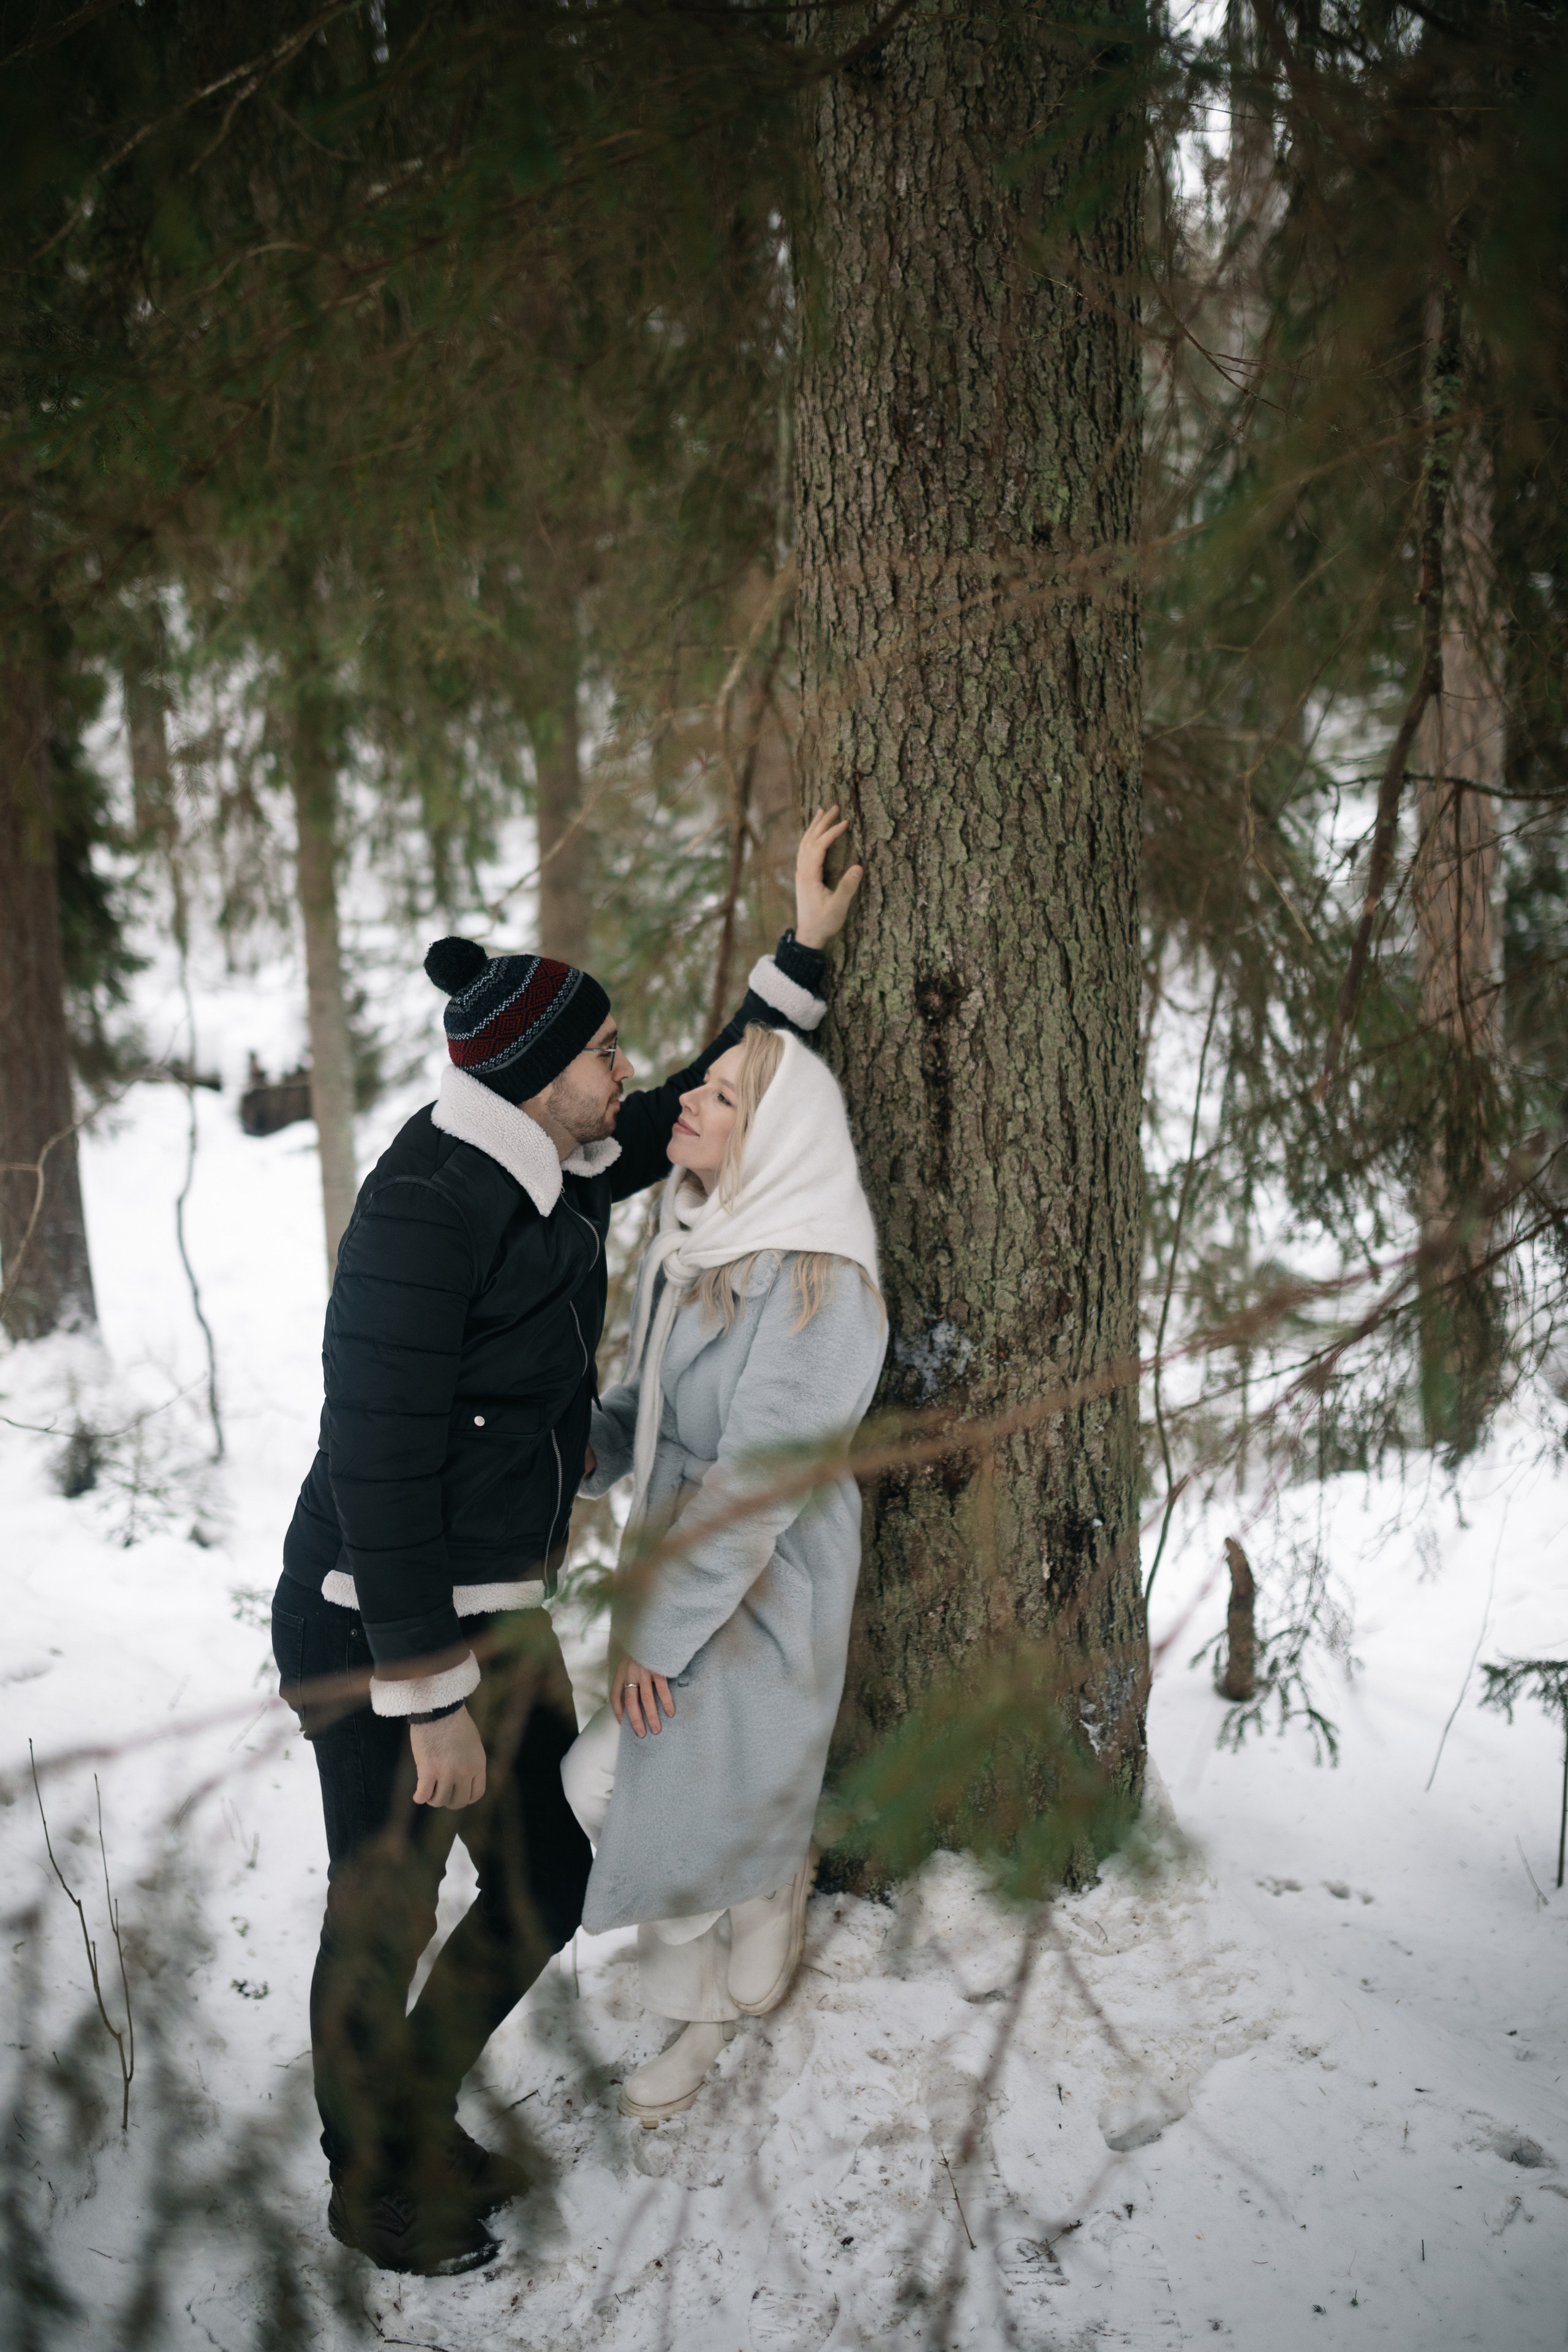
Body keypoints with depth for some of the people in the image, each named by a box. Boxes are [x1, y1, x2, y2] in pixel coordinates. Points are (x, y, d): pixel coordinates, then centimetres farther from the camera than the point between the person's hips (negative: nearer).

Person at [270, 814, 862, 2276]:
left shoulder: (562, 1175, 4)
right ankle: (370, 2189, 33)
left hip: (499, 1612, 9)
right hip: (379, 1625, -9)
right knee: (385, 1918, 9)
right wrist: (433, 1699, -22)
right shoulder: (427, 1205, -23)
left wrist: (803, 950, 15)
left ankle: (417, 2119, 41)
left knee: (545, 1883, 17)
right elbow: (379, 1459, -24)